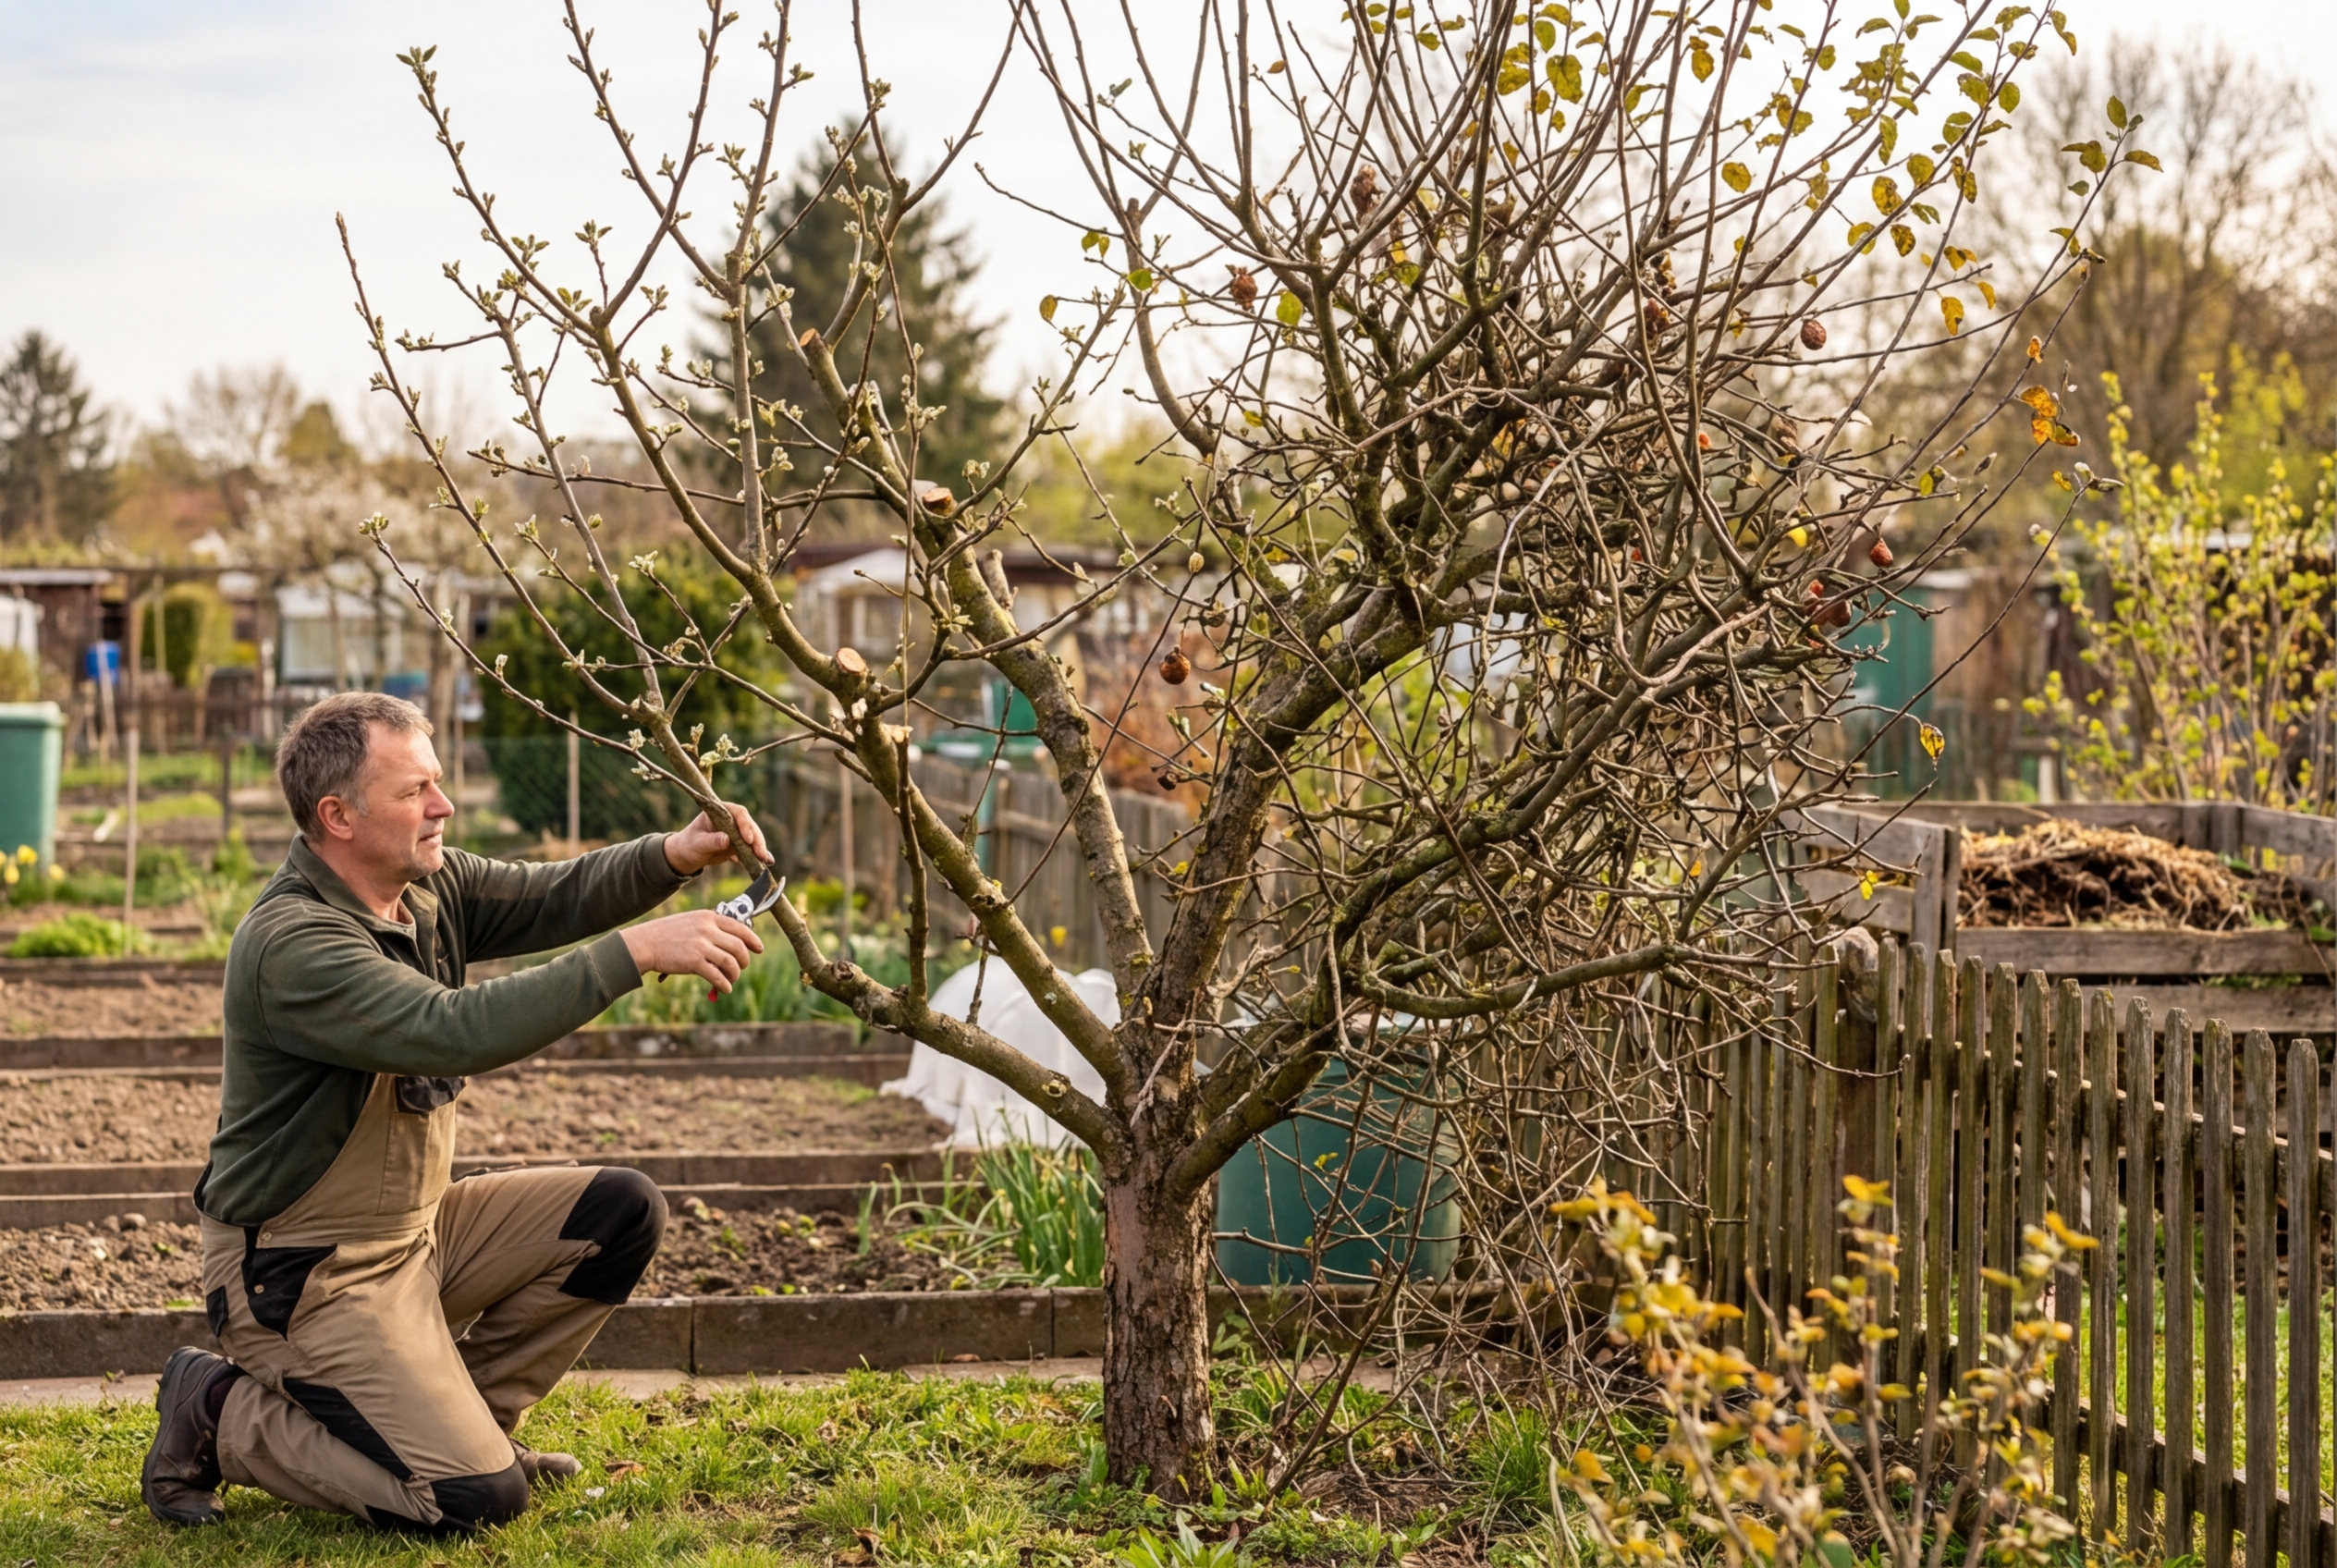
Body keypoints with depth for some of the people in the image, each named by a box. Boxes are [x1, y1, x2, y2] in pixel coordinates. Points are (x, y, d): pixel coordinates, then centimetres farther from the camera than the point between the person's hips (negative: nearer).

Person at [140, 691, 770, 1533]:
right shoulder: (292, 942, -27)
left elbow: (551, 897, -2)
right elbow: (457, 1031, -38)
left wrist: (673, 855, -22)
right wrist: (637, 951, -39)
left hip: (417, 1227, 9)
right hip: (303, 1272, -9)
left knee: (623, 1212, 2)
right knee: (474, 1497, -17)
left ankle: (456, 1416, 12)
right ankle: (222, 1416, 2)